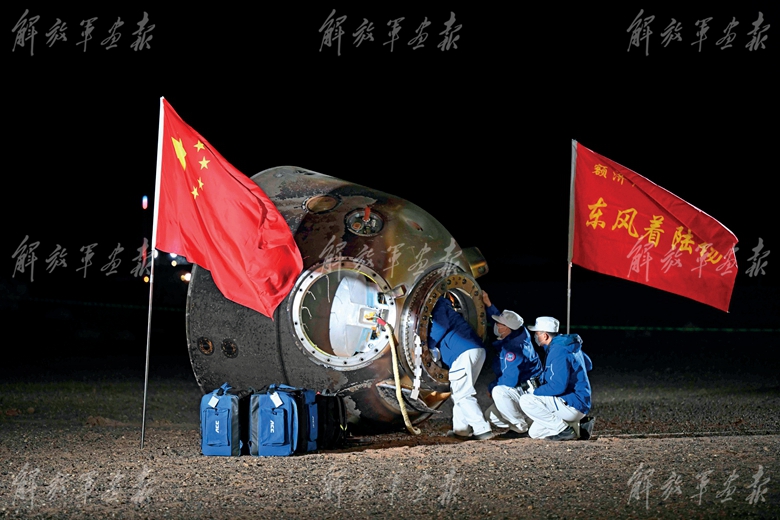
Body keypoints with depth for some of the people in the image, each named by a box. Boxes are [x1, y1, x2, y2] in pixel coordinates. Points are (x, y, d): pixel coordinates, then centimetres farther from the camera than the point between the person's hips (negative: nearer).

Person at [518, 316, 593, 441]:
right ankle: (575, 426, 7)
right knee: (534, 433, 14)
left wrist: (535, 392, -13)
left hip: (573, 405, -10)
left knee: (526, 401, -18)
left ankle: (564, 429, -15)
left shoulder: (558, 351, -19)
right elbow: (588, 365, 30)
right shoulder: (570, 346, 12)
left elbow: (558, 387, -27)